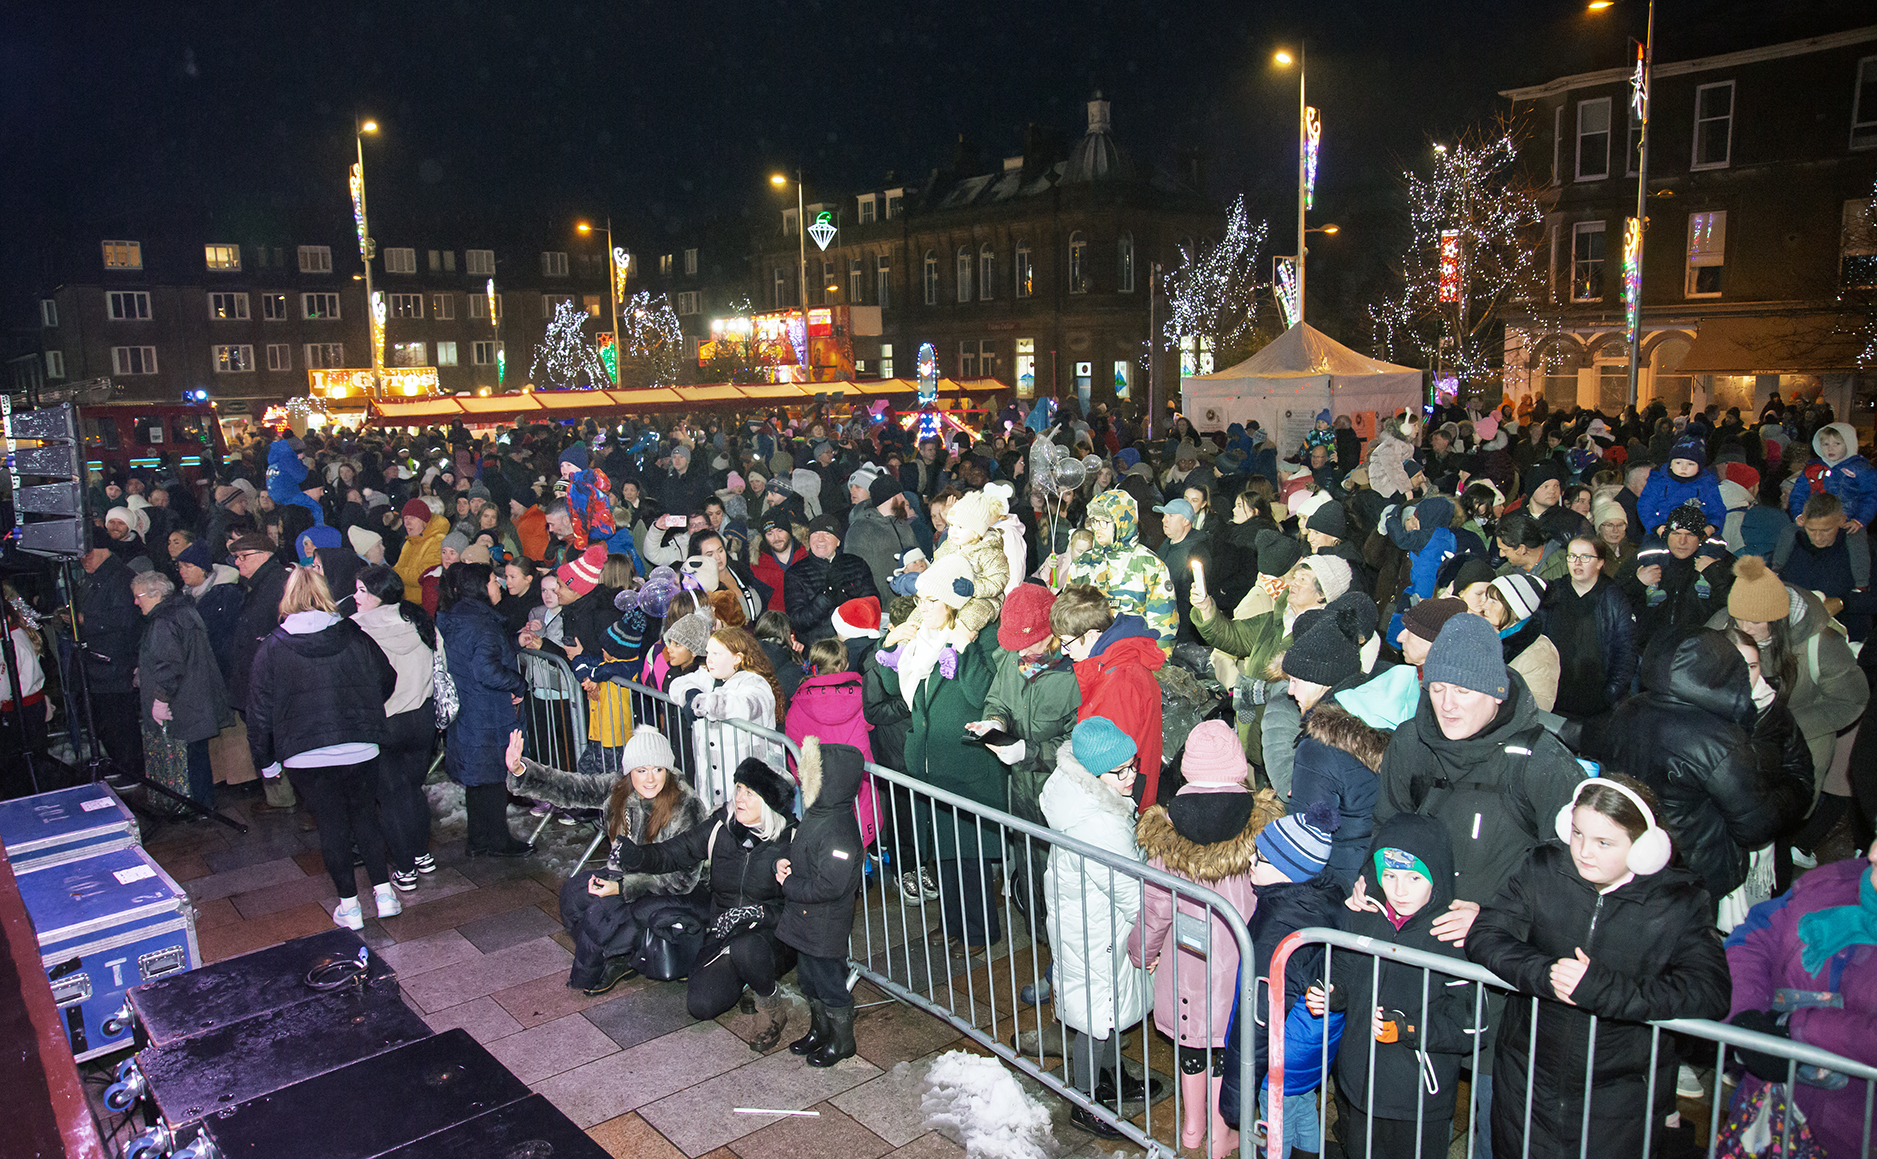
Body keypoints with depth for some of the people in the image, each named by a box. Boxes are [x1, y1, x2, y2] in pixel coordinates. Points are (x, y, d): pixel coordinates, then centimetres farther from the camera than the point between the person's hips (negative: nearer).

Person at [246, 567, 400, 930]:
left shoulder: (272, 648, -4)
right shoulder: (356, 637, -2)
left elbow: (261, 709, 0)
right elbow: (387, 682, 8)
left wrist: (265, 759, 10)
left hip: (305, 755, -1)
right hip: (360, 749, 1)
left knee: (331, 823, 10)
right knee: (365, 815, 17)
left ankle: (349, 905, 16)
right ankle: (384, 892, 17)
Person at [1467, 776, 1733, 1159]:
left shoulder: (1680, 901, -9)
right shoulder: (1542, 872, -4)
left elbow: (1710, 992, -21)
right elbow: (1484, 936, -9)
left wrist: (1601, 988, -30)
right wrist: (1545, 974, -27)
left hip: (1623, 1095, -2)